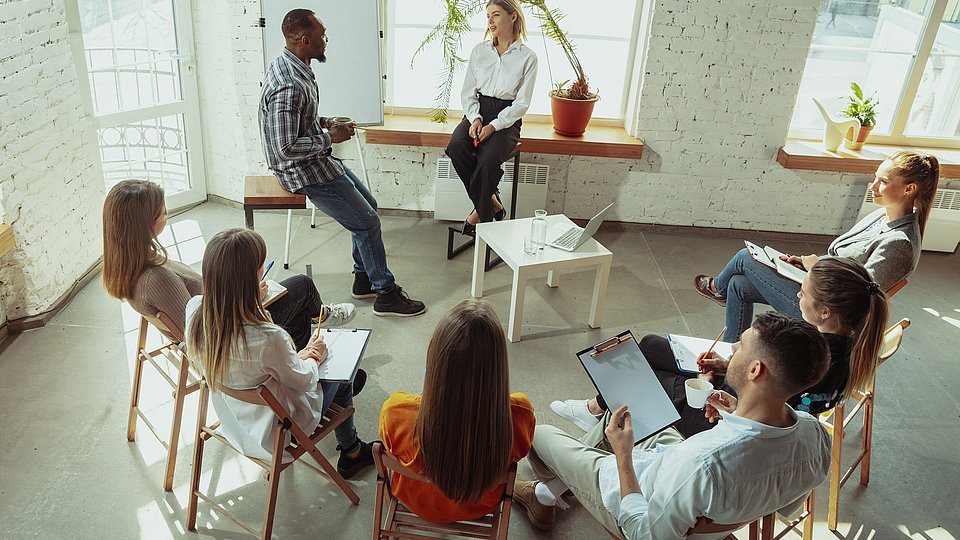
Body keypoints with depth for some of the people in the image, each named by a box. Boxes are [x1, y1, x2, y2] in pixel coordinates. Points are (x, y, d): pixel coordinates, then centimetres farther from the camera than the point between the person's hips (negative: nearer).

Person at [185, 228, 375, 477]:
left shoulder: (194, 310, -21)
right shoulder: (268, 339, -41)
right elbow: (302, 382, -19)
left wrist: (296, 356, -1)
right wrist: (314, 359, 2)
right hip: (275, 432, -6)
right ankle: (351, 452, 42)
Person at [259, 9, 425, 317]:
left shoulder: (293, 68, 4)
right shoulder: (289, 86, -29)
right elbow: (286, 148, -31)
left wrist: (324, 122, 5)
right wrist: (329, 138, -21)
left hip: (316, 160, 11)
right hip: (303, 170, -11)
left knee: (367, 205, 17)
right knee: (367, 222, -6)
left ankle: (364, 279, 25)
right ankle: (386, 295, 6)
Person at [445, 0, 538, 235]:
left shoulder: (527, 57, -1)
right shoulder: (479, 50, 9)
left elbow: (522, 103, -5)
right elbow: (468, 92, 9)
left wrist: (494, 126, -17)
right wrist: (475, 119, -11)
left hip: (506, 119, -3)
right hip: (477, 113, 4)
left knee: (488, 158, -34)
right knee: (456, 147, -29)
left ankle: (481, 211, -10)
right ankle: (491, 202, -16)